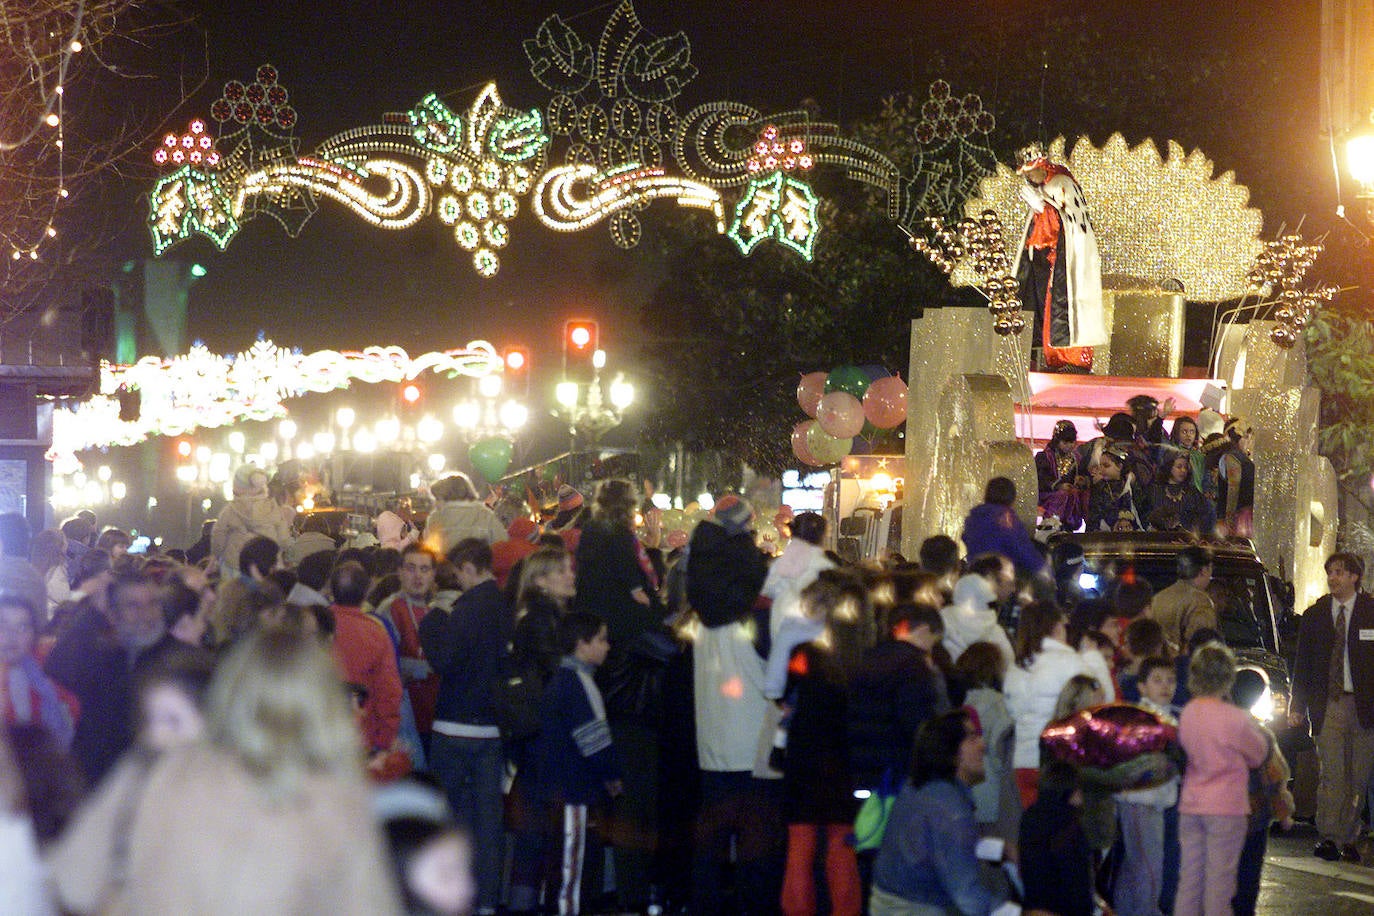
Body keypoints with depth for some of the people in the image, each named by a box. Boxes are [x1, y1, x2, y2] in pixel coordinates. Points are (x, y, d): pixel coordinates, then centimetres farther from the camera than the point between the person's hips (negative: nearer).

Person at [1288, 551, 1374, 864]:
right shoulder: (1314, 616, 10)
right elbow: (1302, 665, 12)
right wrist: (1297, 706, 6)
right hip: (1327, 706, 1)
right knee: (1332, 774, -8)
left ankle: (1347, 839, 11)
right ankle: (1327, 837, -4)